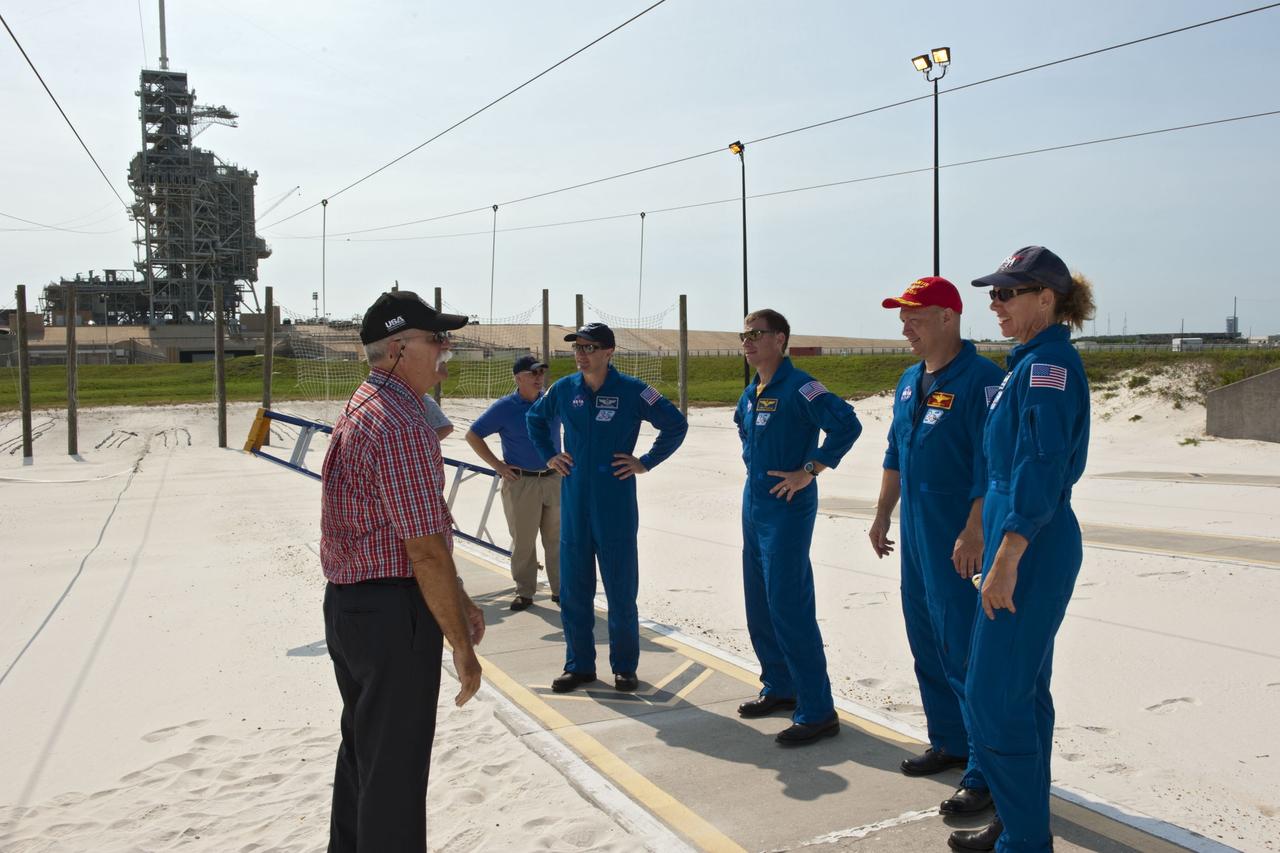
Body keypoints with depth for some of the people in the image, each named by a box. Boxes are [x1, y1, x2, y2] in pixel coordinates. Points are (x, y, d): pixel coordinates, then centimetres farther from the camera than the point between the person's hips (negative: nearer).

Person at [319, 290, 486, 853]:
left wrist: (458, 599, 20)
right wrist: (462, 645, -16)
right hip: (391, 614, -10)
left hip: (347, 605, 10)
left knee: (362, 750, 24)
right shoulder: (402, 425, -21)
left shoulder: (363, 410, 13)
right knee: (396, 767, 4)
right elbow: (426, 550, -23)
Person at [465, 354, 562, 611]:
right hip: (521, 483, -3)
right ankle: (524, 592, 18)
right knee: (523, 541, 5)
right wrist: (497, 465, -5)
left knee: (557, 539, 10)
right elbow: (472, 436, -2)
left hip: (554, 480, 3)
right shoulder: (504, 408, -7)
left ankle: (560, 589, 22)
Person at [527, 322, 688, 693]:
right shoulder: (563, 389, 4)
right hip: (573, 504, 4)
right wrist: (549, 456, 12)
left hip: (616, 506, -4)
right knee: (573, 589, 9)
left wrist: (646, 462, -5)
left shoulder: (631, 391, -8)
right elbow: (535, 419, 23)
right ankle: (579, 665, 23)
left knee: (621, 589, 5)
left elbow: (676, 424, -3)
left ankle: (624, 667, 19)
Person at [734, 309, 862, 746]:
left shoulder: (797, 387, -15)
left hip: (787, 510, -9)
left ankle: (817, 712, -1)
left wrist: (808, 471, -24)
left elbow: (846, 424, -28)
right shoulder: (751, 392, 11)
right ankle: (779, 688, 30)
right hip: (754, 507, 9)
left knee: (789, 609, -9)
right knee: (759, 606, 15)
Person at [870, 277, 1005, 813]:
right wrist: (882, 516, 19)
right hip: (915, 537, 9)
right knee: (926, 646, 17)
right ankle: (948, 743, 32)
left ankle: (985, 774, 5)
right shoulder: (909, 381, 13)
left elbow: (993, 466, -20)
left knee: (966, 656, -5)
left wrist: (974, 533, -23)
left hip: (959, 544, -9)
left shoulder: (980, 380, -15)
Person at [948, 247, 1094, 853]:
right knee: (1023, 690, 17)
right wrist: (994, 545, 22)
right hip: (1027, 545, 10)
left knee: (994, 697, -4)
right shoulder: (1032, 362, 14)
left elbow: (1040, 471, -23)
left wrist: (1006, 562, -25)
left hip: (1032, 550, -10)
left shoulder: (1048, 363, -16)